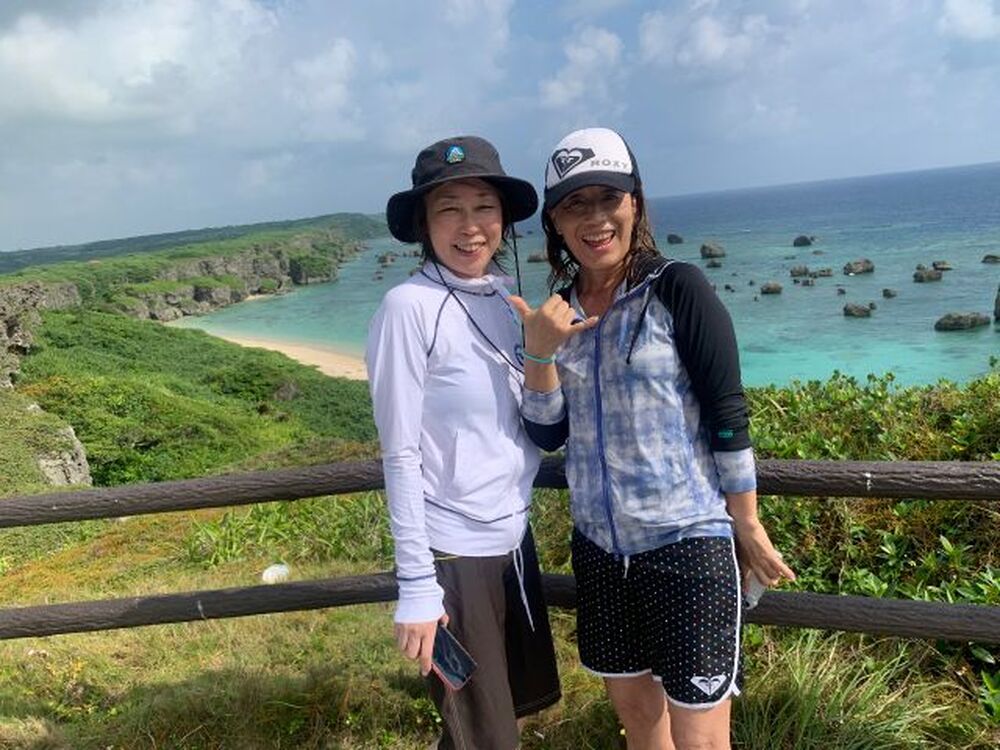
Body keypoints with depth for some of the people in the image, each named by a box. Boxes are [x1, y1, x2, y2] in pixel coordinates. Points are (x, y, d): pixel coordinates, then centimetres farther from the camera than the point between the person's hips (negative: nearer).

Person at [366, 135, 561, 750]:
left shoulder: (504, 297, 4)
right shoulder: (409, 307, -16)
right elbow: (401, 455, -15)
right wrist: (416, 585, -15)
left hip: (513, 536, 7)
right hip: (452, 552, -7)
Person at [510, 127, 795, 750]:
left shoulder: (678, 288, -11)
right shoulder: (558, 310, 4)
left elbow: (729, 419, -10)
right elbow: (548, 435, 1)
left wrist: (749, 528, -7)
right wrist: (540, 351, -13)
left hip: (687, 541, -5)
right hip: (599, 545, 6)